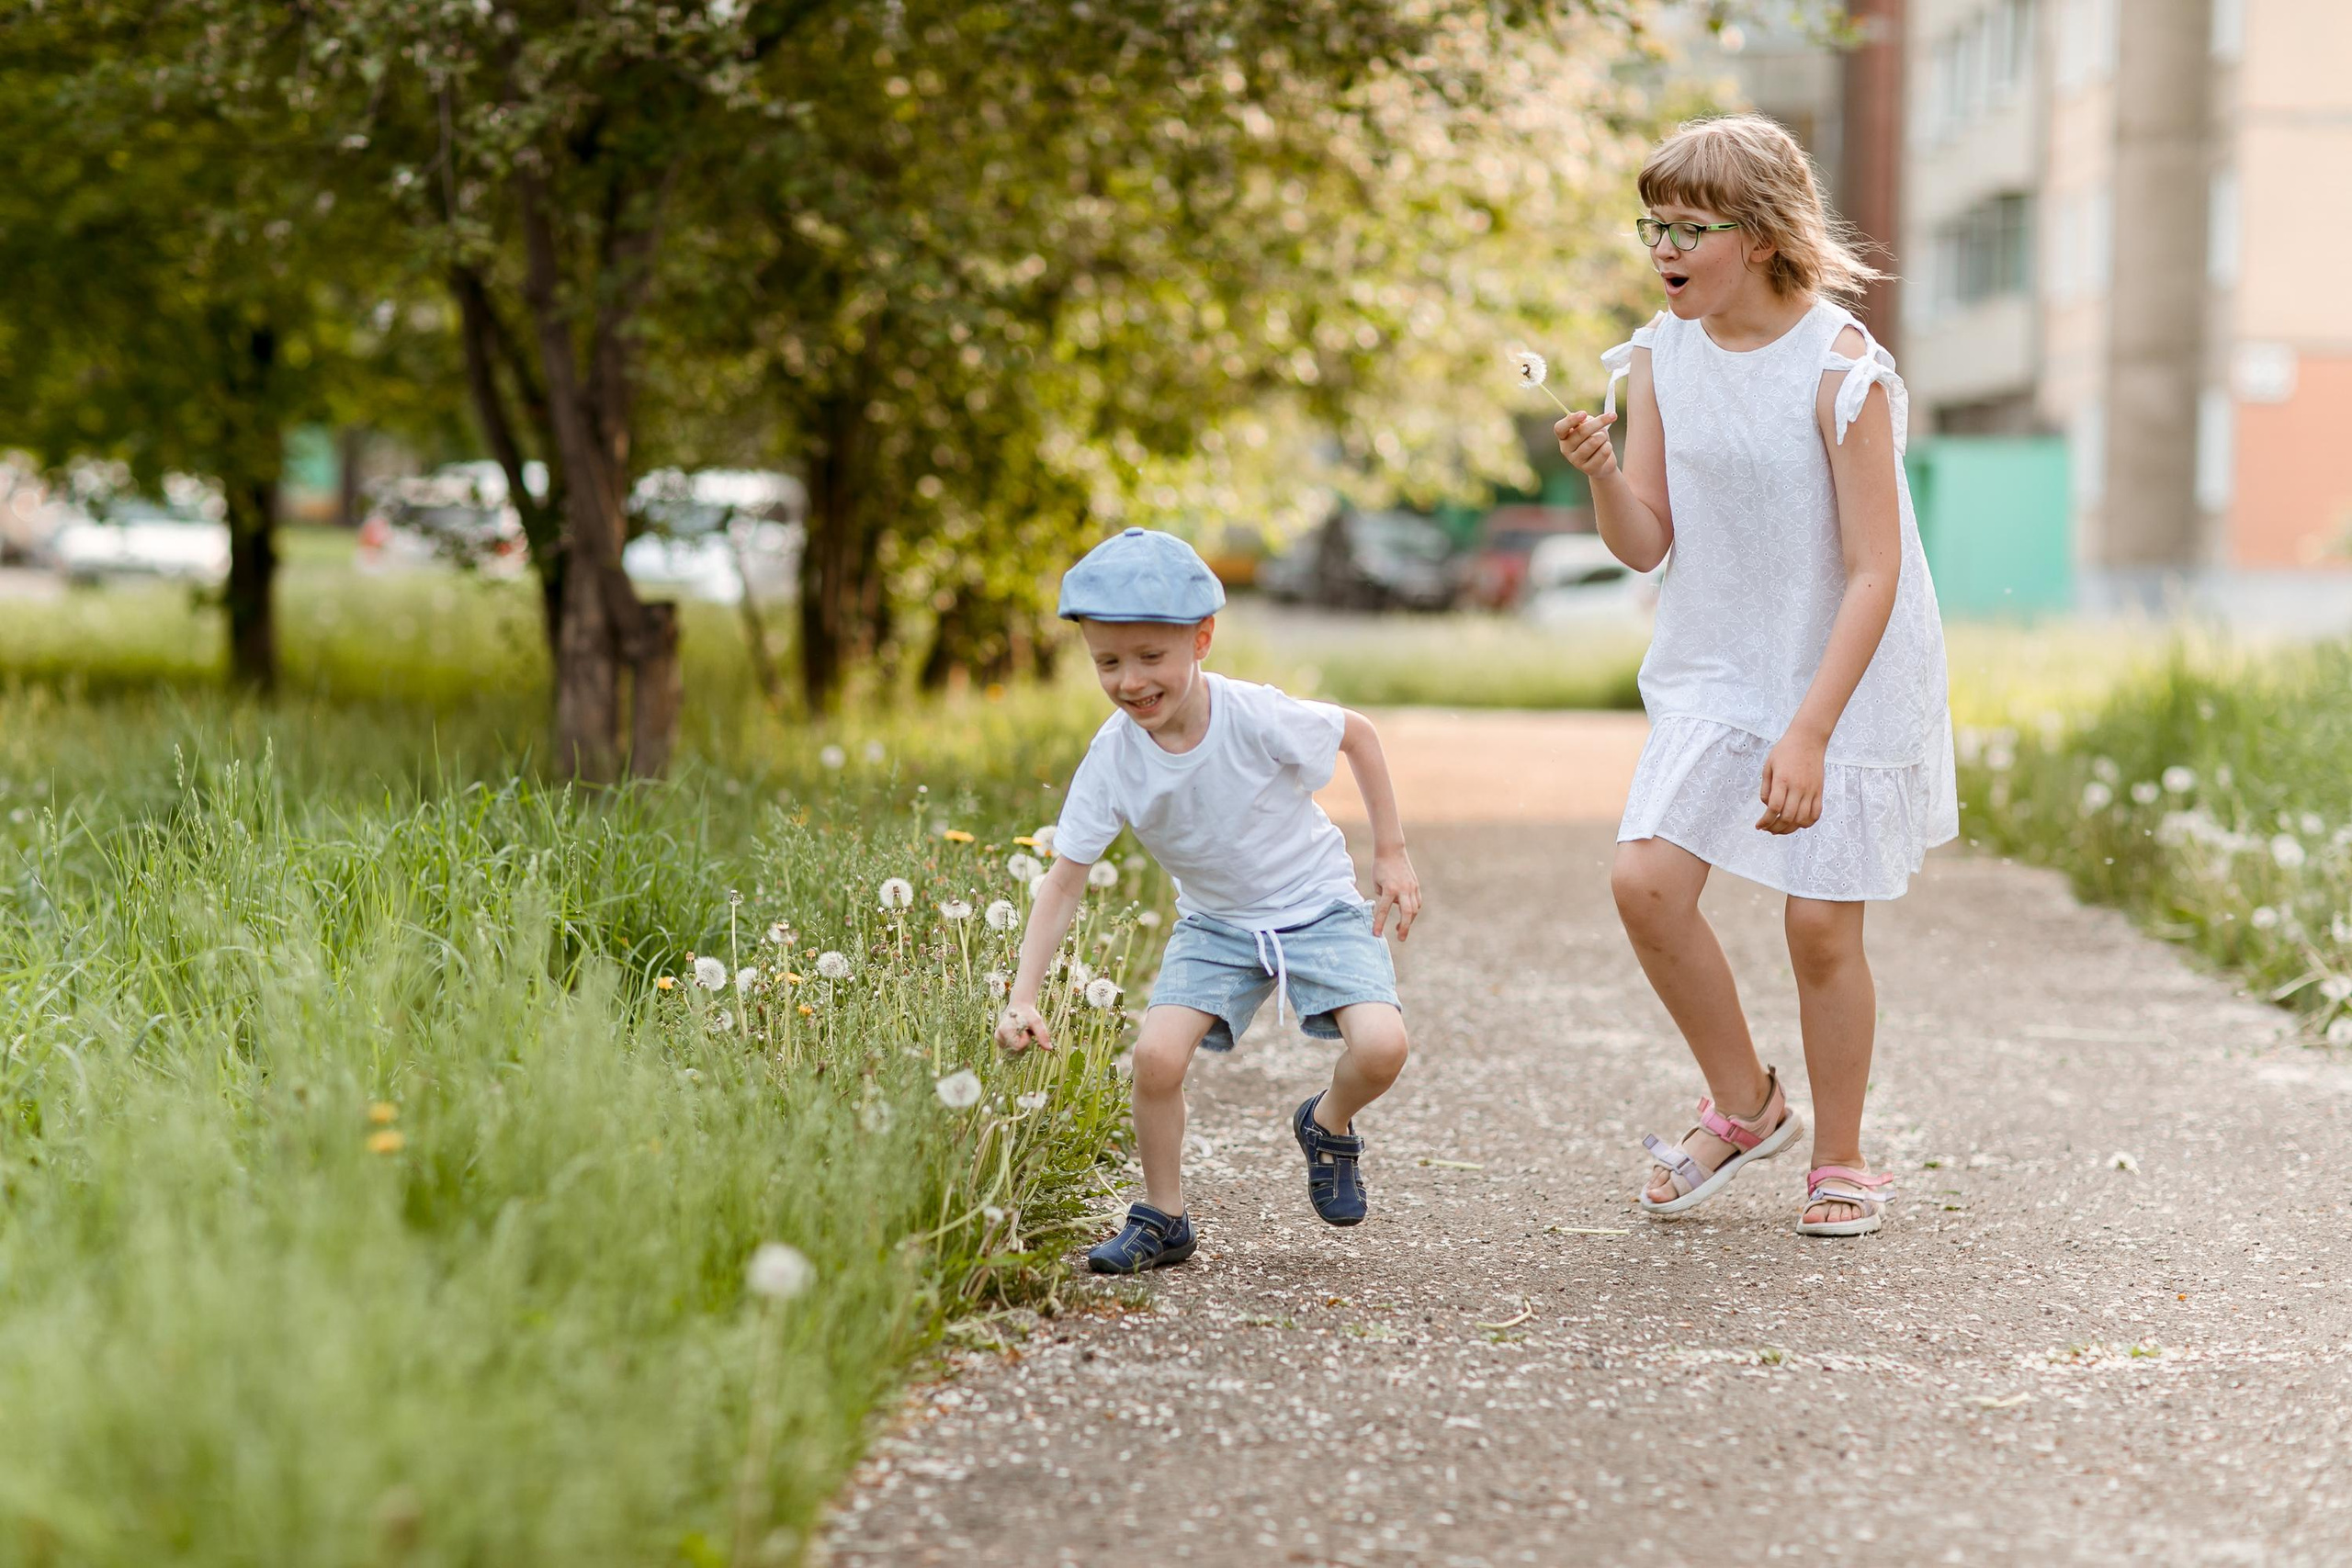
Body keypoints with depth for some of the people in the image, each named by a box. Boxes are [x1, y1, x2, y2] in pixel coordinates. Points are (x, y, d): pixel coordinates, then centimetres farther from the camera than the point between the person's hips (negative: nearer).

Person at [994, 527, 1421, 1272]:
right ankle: (1162, 1219, 3)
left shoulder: (1255, 716, -26)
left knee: (1381, 1046, -25)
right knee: (1157, 1052, -21)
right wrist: (1022, 999, -23)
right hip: (1215, 923, 2)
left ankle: (1328, 1126, 11)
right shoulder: (1113, 757, -18)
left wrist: (1392, 853, -2)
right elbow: (1065, 880, -13)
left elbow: (1358, 733, -7)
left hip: (1317, 905, -2)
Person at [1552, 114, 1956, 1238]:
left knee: (1821, 924, -1)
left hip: (1848, 679, -5)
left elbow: (1874, 573, -20)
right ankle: (1742, 1105, 13)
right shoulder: (1658, 359, -2)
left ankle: (1841, 1162, 20)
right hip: (1716, 671, 5)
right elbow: (1646, 546, -1)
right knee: (1645, 880, -9)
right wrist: (1601, 473, -23)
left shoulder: (1841, 370, -19)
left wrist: (1808, 733, -26)